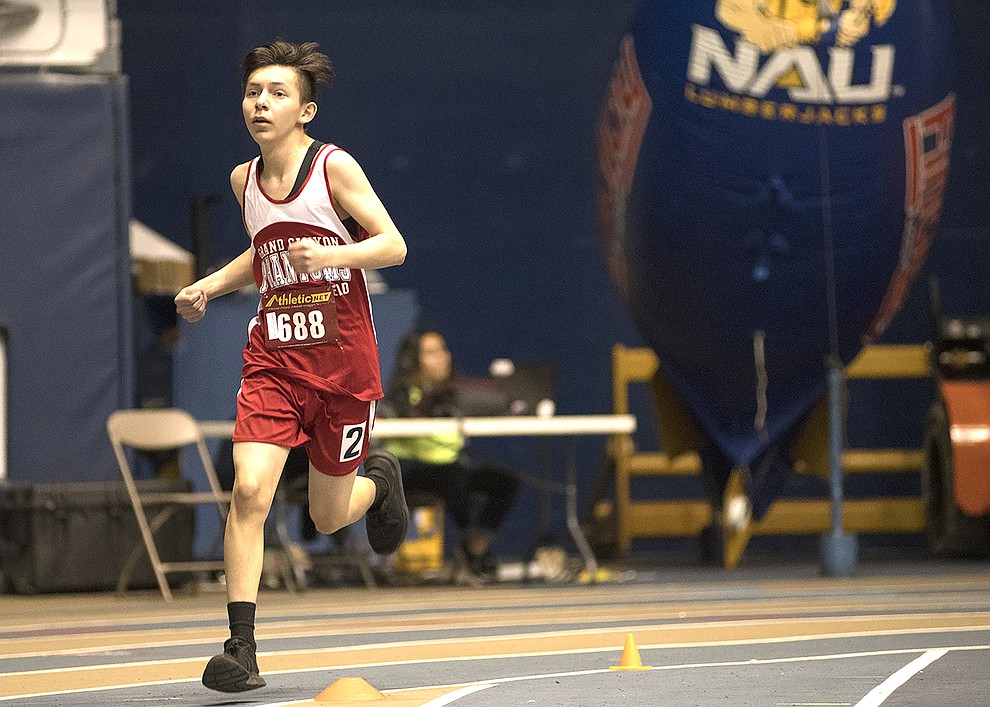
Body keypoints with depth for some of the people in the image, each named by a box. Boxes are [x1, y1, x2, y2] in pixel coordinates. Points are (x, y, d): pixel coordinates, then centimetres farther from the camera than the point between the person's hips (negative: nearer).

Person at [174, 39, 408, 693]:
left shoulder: (335, 167, -10)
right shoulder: (244, 179, 6)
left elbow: (394, 246, -12)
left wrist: (329, 255, -29)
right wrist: (210, 286, 10)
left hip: (343, 363, -3)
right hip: (273, 359, 3)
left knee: (329, 517, 9)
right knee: (250, 491, -18)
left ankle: (379, 478, 46)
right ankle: (242, 648, -16)